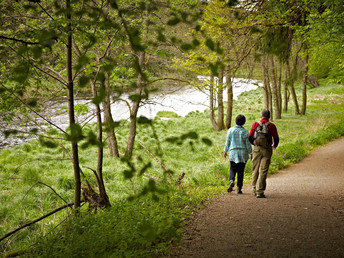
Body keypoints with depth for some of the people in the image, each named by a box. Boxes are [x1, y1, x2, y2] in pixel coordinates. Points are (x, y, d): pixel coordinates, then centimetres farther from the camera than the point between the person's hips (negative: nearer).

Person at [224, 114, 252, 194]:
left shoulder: (231, 130, -2)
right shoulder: (245, 132, -7)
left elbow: (228, 142, 4)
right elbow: (248, 144, -5)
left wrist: (225, 151, 16)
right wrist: (251, 153, 6)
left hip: (233, 152, 1)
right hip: (243, 153, -1)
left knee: (232, 169, 13)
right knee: (240, 171, 6)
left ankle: (231, 181, -15)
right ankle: (239, 188, 7)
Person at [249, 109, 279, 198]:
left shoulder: (255, 124, 1)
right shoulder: (271, 126, -3)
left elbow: (250, 138, 5)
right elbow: (276, 139, 2)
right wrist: (274, 146, 24)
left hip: (256, 149, 2)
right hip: (266, 150, -2)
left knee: (255, 170, 14)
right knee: (263, 171, -2)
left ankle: (255, 190, 23)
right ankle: (260, 192, -7)